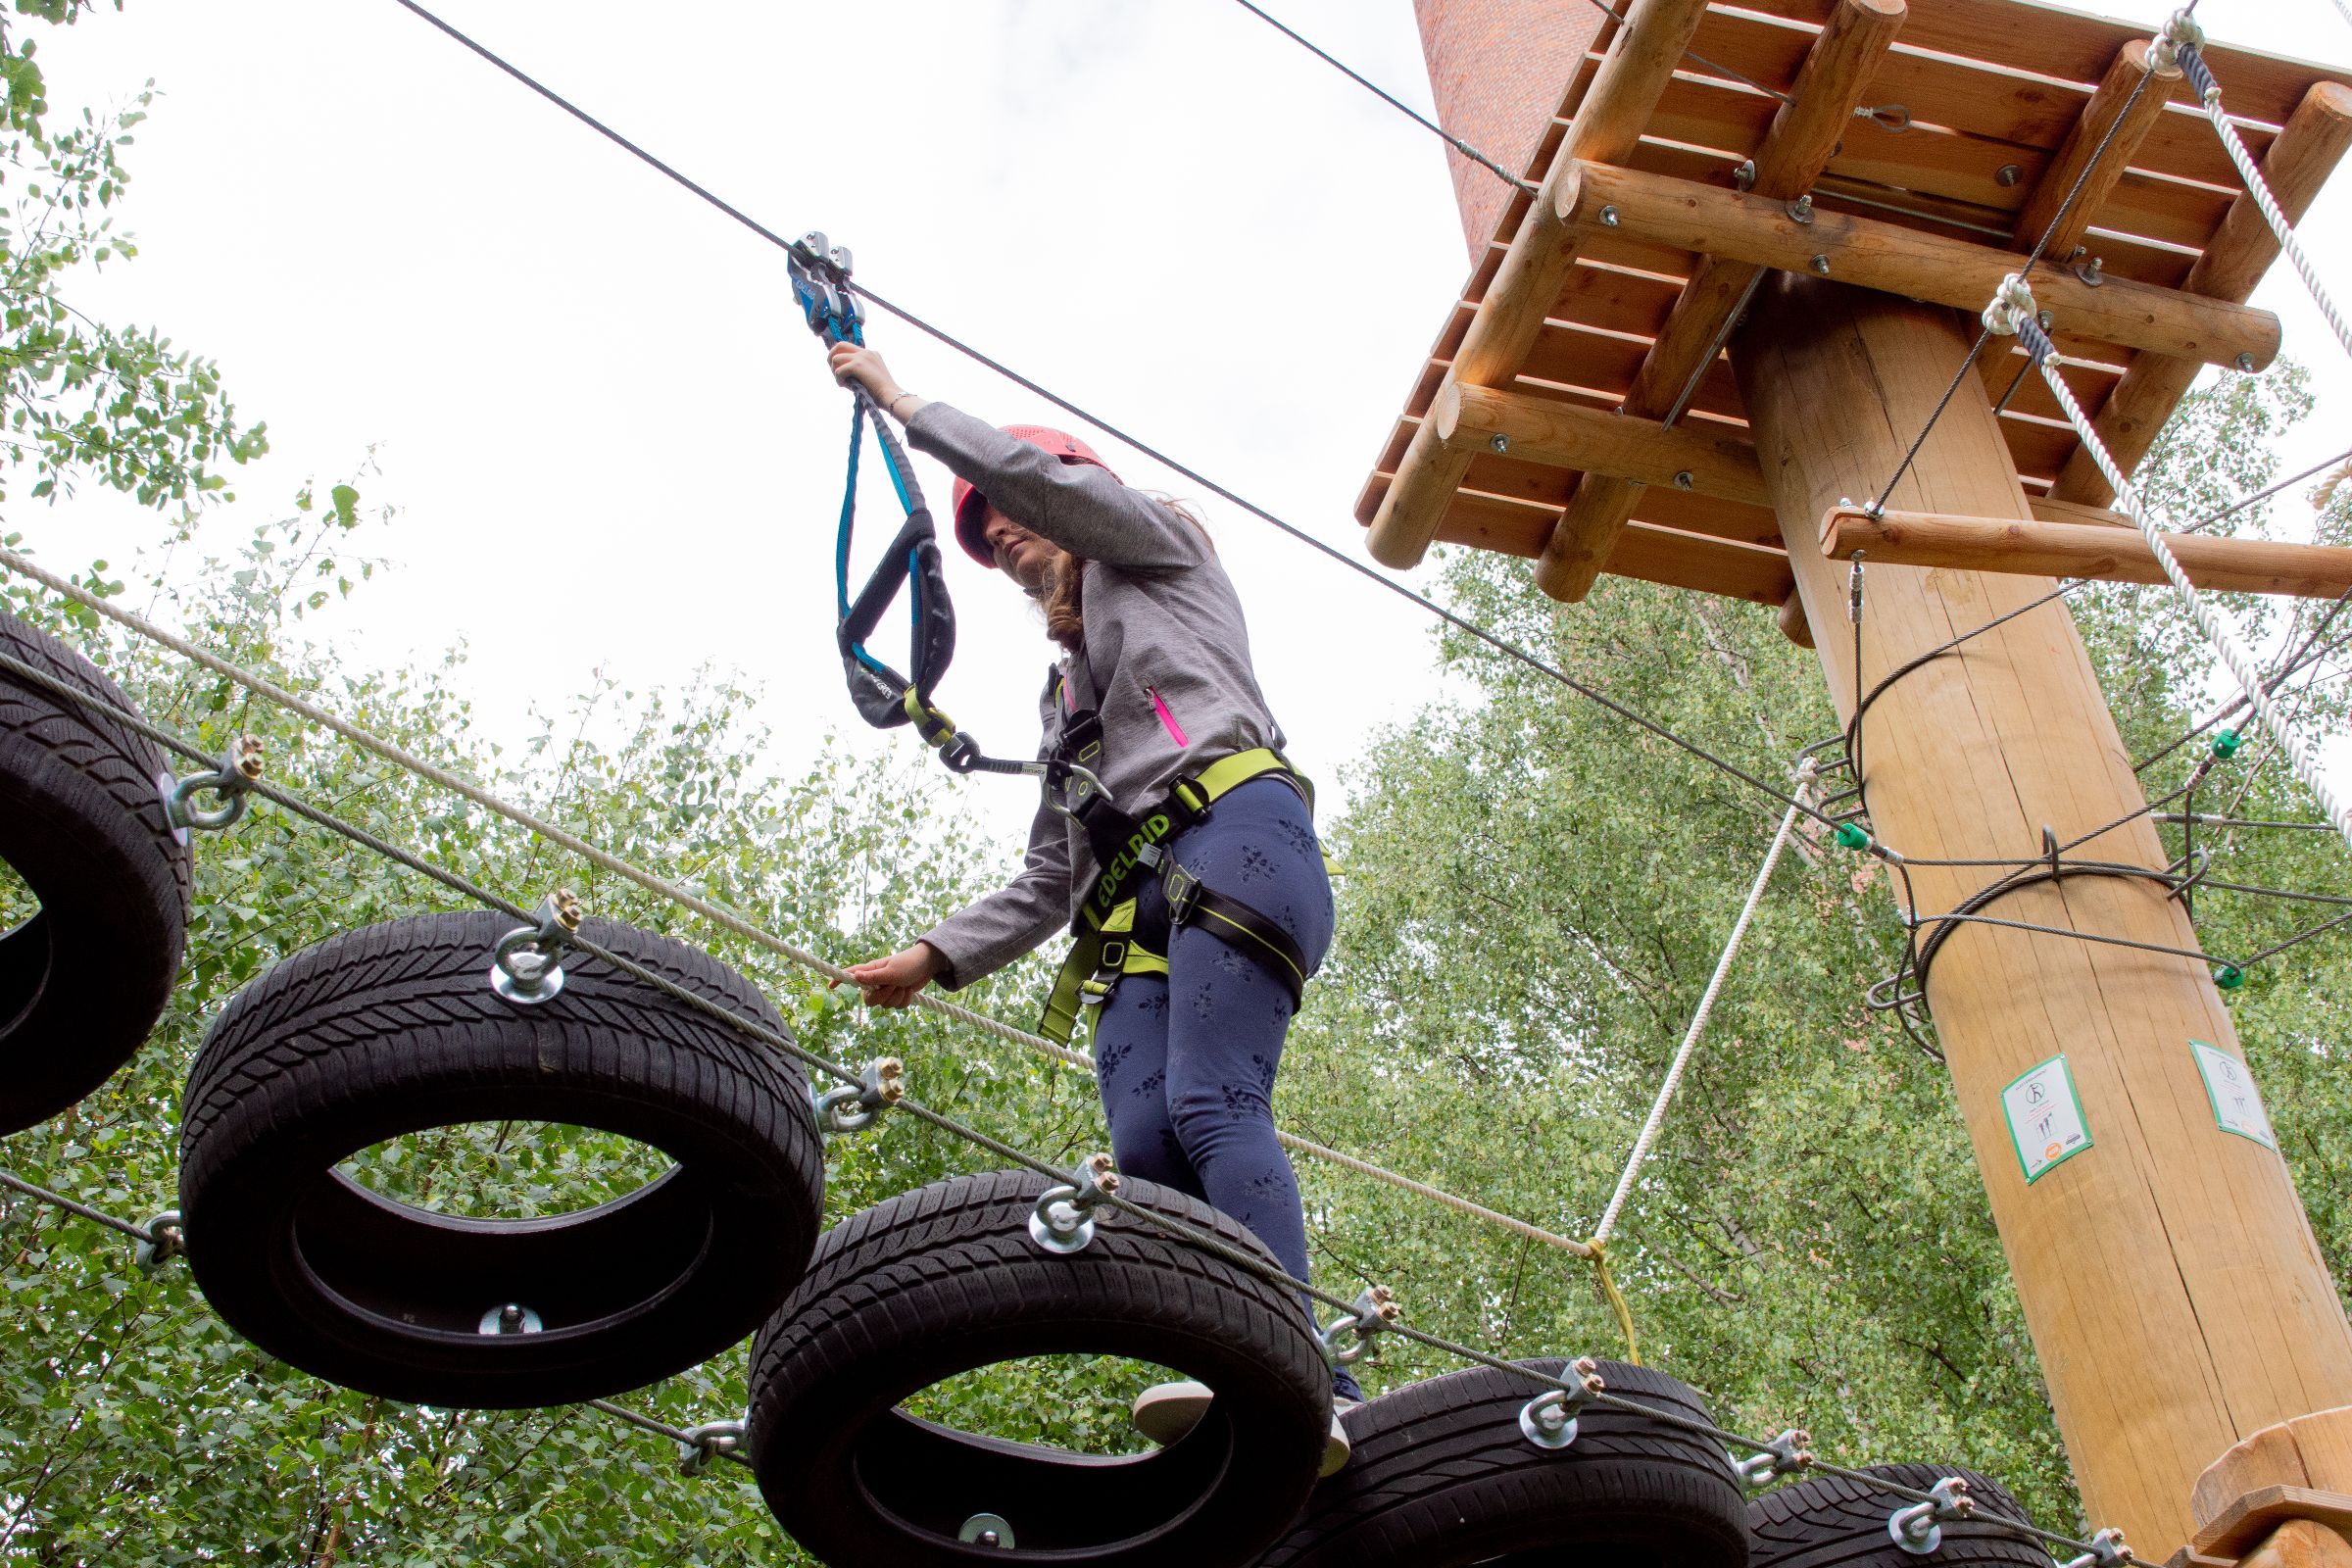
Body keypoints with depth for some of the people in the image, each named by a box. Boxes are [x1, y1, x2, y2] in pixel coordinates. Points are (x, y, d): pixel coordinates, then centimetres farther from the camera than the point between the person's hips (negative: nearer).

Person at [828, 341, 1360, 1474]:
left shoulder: (1159, 551, 23)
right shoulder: (1065, 689, 38)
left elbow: (1029, 472, 4)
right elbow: (1052, 875, 31)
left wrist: (901, 403, 16)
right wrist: (939, 957, 22)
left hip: (1236, 833, -7)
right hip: (1137, 899, 7)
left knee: (1211, 1101, -28)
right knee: (1144, 1146, -17)